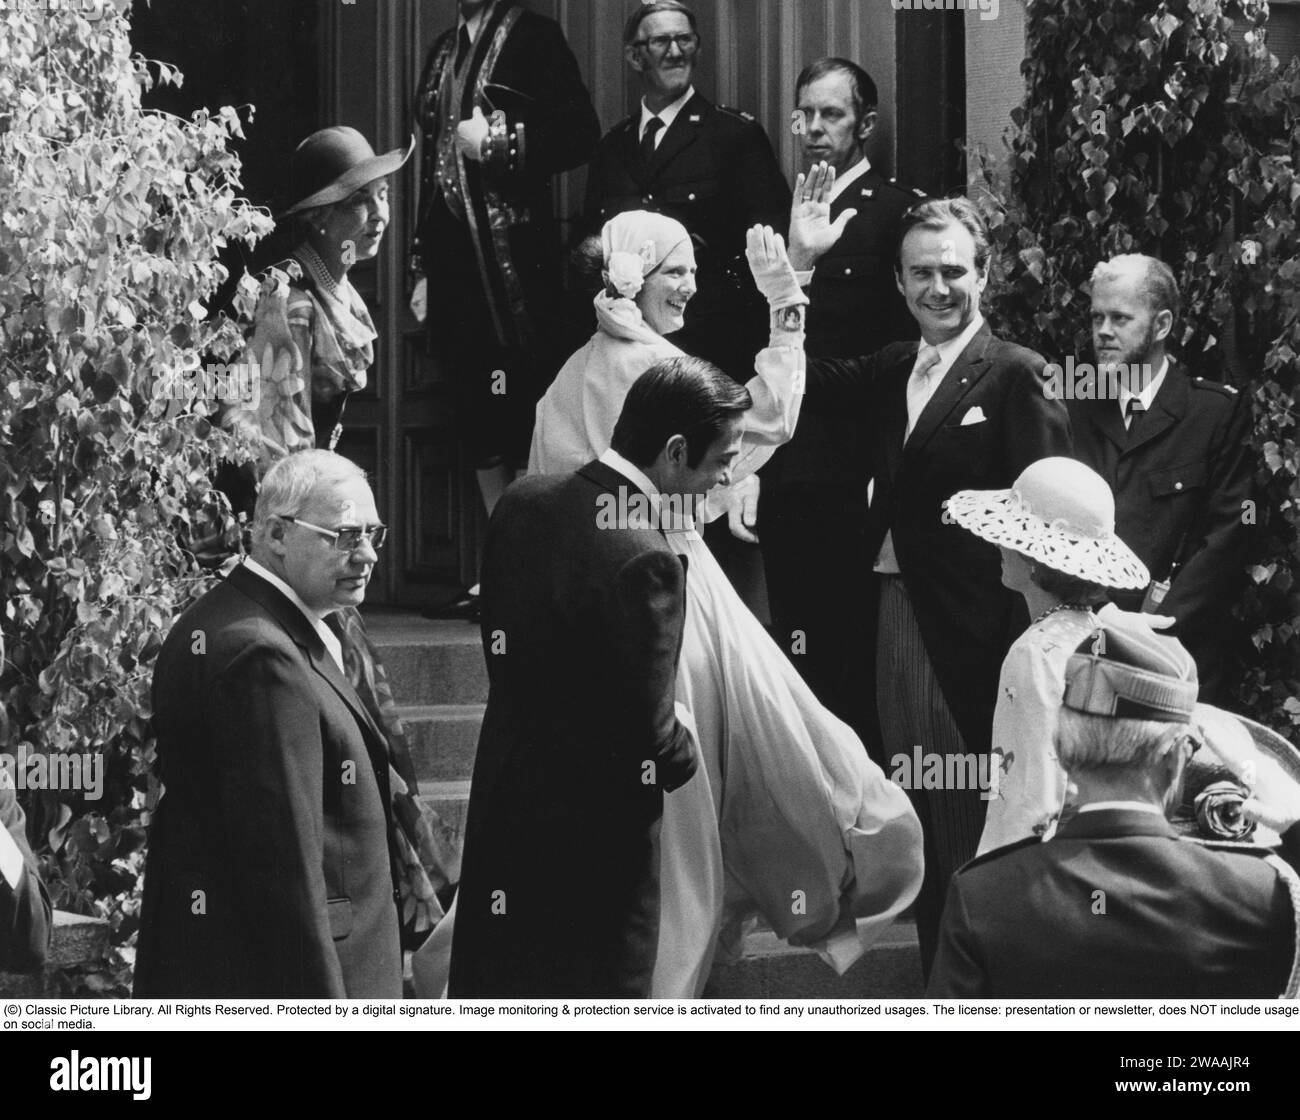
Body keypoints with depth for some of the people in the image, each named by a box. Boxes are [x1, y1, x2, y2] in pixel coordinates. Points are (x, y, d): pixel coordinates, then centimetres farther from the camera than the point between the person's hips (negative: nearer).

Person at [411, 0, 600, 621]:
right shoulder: (444, 52, 18)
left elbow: (581, 133, -9)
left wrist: (499, 143, -13)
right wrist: (424, 267, 18)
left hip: (516, 256, -7)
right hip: (456, 259, 7)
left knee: (524, 402, -7)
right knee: (478, 413, 8)